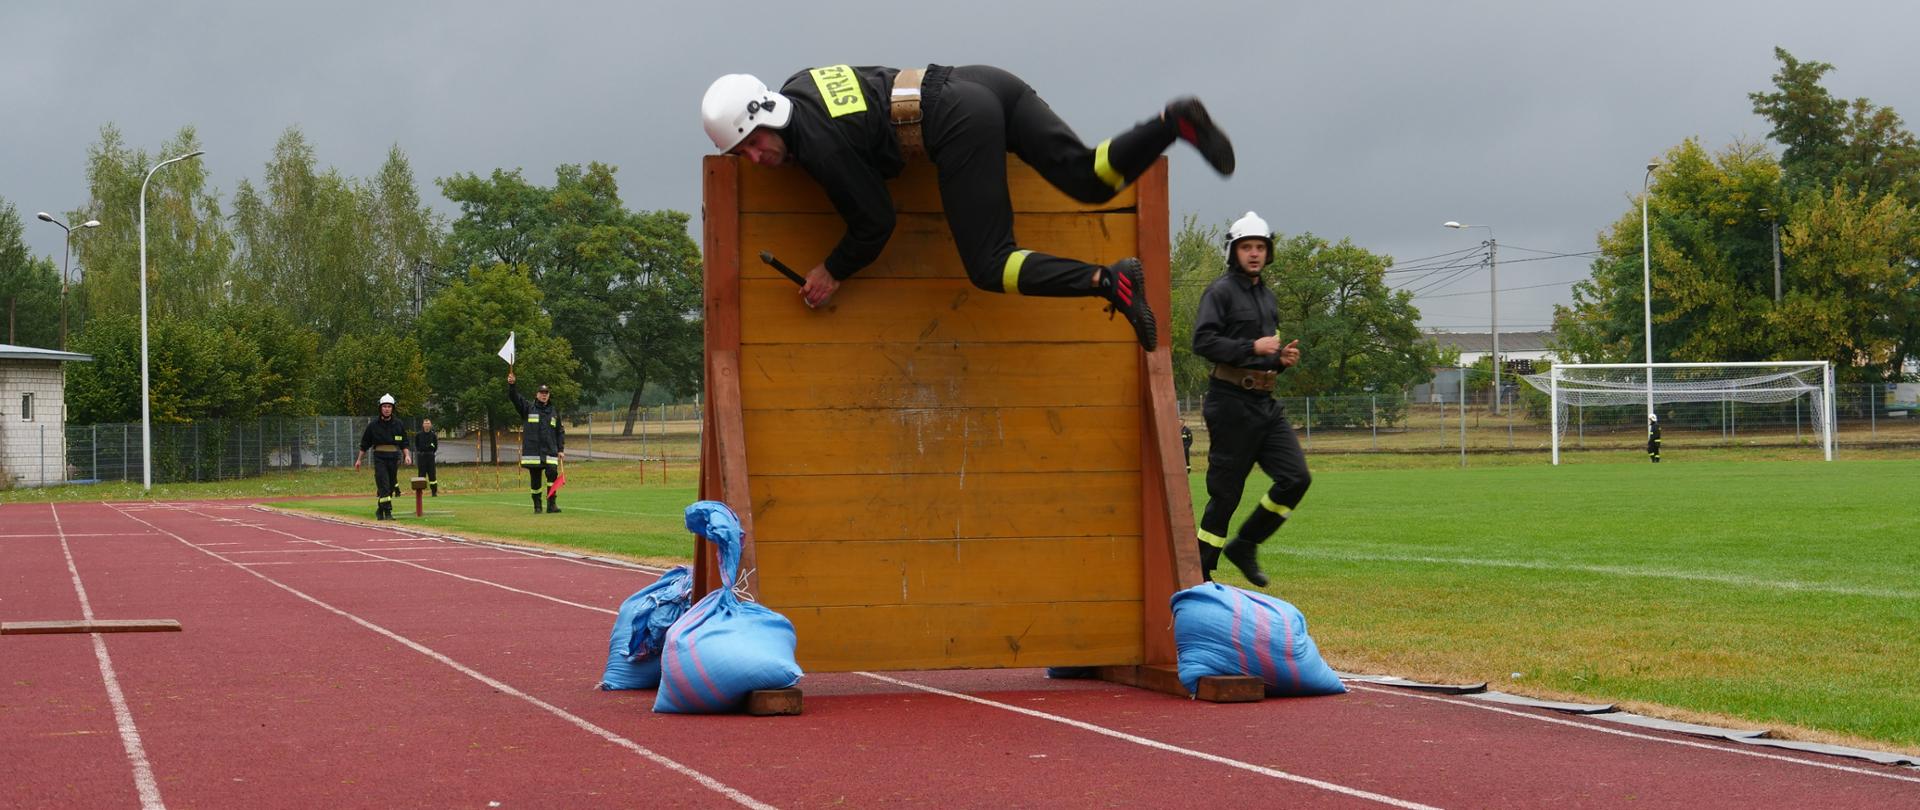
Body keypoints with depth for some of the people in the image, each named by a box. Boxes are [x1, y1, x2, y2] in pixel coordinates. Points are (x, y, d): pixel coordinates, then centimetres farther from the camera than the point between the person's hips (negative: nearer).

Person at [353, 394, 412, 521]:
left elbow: (404, 443, 11)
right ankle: (387, 512, -15)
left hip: (394, 458, 3)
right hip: (379, 458, -3)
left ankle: (380, 510, 24)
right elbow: (364, 444, 9)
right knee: (383, 485, -13)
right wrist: (359, 459, 7)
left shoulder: (399, 424, 7)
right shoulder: (373, 425, 2)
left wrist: (407, 455, -6)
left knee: (390, 486, 8)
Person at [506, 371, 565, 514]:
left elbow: (560, 432, 17)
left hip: (550, 452, 1)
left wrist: (561, 449, 8)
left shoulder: (554, 413, 14)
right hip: (532, 452, -1)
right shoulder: (528, 408, 8)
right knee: (535, 480, 2)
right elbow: (515, 398, -5)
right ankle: (537, 506, 12)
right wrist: (511, 385, -22)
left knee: (552, 474, -15)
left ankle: (552, 504, -9)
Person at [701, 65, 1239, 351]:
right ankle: (1174, 121, -16)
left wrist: (833, 272, 11)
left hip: (958, 122, -9)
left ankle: (1107, 281, -19)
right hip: (980, 83, 9)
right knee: (1089, 178, 0)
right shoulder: (799, 85, 15)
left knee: (990, 268, -6)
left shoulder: (817, 144, -10)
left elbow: (875, 221, -4)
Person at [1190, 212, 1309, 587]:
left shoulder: (1267, 296, 20)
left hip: (1266, 402, 8)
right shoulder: (1220, 291, -5)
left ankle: (1244, 546, 11)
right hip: (1232, 402, -7)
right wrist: (1253, 348, -22)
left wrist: (1283, 359, 8)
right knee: (1225, 492, -5)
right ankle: (1199, 573, 5)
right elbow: (1203, 341, -18)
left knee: (1296, 478, -4)